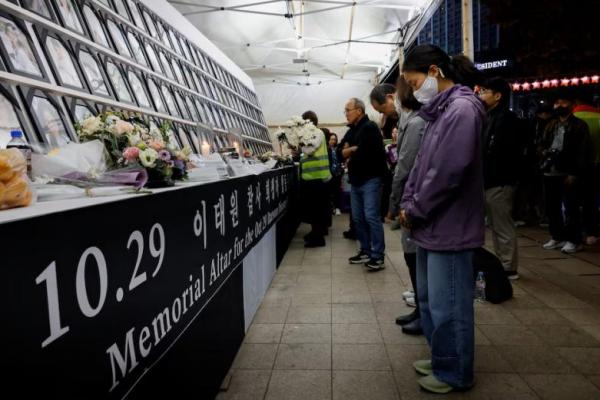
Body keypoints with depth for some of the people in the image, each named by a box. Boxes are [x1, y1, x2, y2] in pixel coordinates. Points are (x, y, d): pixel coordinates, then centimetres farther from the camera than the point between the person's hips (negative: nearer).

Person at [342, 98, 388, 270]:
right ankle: (365, 251, 21)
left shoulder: (370, 127, -9)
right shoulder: (352, 131, 18)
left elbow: (365, 153, -17)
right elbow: (344, 153, 13)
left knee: (371, 217, -10)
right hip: (356, 180, 9)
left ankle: (378, 257, -5)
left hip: (370, 179, -9)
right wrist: (355, 149, -6)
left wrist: (351, 155, 0)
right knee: (358, 218, 11)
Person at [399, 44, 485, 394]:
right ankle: (442, 360, 36)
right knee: (429, 299, 19)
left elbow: (448, 172, -23)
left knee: (447, 306, 4)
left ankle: (455, 374, 22)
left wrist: (415, 210, -13)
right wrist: (408, 204, 4)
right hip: (431, 224, 10)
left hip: (449, 227, -10)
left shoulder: (462, 108, -15)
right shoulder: (441, 110, 14)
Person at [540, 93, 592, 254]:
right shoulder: (551, 125, 17)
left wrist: (575, 173, -14)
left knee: (571, 208, -1)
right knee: (552, 207, 11)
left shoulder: (579, 125, -1)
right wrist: (544, 152, -1)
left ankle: (574, 240, 9)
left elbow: (583, 151, -6)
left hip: (568, 173, -6)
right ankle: (557, 237, 23)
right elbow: (544, 144, 24)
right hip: (550, 172, 6)